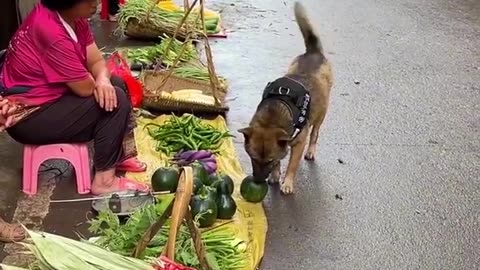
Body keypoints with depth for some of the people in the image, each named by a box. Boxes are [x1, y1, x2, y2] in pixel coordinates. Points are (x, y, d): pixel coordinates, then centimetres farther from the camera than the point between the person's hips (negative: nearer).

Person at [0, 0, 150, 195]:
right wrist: (99, 83, -2)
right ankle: (104, 180, -9)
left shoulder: (74, 18, -1)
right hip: (28, 115, -10)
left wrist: (103, 80, -20)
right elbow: (85, 87, -26)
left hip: (50, 94, 10)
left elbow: (96, 61, 2)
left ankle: (118, 156, 19)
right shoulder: (50, 30, -30)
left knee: (116, 84, 13)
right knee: (116, 99, -16)